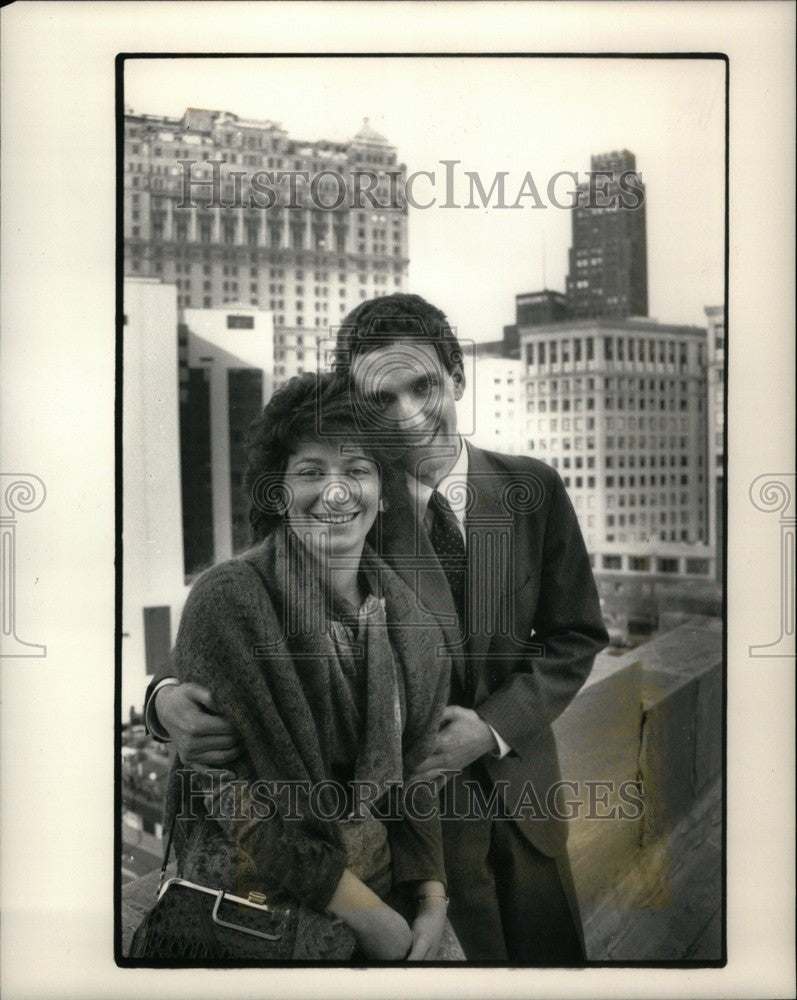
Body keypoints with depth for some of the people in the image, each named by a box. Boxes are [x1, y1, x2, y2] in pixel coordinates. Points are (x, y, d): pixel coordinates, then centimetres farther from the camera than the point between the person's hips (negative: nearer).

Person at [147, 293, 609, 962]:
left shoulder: (532, 490, -5)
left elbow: (576, 635, -1)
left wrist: (494, 725, -15)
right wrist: (170, 695, -34)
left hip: (525, 787, 3)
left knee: (555, 951, 19)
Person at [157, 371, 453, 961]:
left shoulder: (406, 612, 0)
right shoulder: (227, 601, -16)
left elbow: (414, 769, 7)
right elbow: (226, 789, -18)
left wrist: (432, 899, -5)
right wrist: (363, 911, -17)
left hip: (386, 889, 5)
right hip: (260, 893, -4)